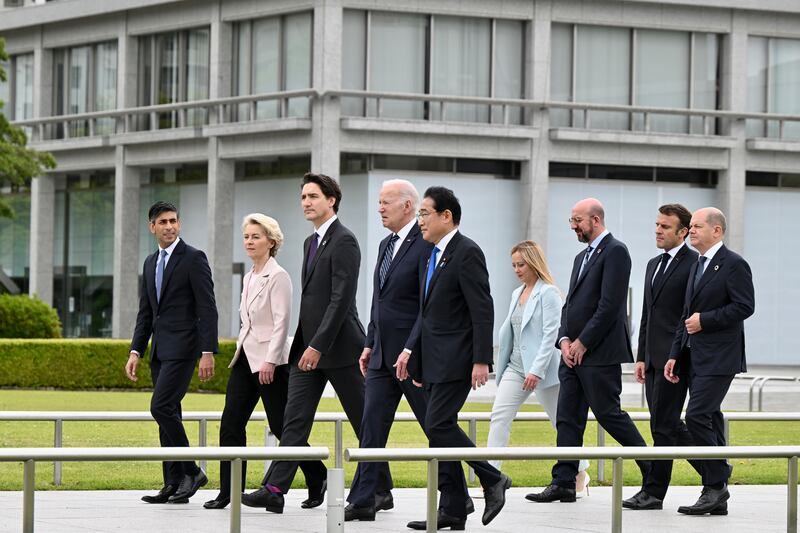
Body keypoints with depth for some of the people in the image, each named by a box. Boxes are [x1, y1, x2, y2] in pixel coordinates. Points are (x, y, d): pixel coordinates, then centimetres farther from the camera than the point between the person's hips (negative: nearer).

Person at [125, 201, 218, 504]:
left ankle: (191, 471, -6)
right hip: (160, 350, 8)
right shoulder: (151, 263, 16)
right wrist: (136, 351, 9)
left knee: (161, 407, -17)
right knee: (167, 413, 7)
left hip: (183, 347, -8)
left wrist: (208, 353, -18)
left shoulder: (193, 258, -7)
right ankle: (173, 486, 9)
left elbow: (207, 309, -12)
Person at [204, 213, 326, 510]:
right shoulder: (249, 277, 15)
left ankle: (319, 480, 14)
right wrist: (241, 351, 19)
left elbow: (281, 322, -16)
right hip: (246, 357, 8)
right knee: (231, 424, 0)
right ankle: (228, 493, 1)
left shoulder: (277, 277, -10)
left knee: (282, 426, -2)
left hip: (269, 361, -8)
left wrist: (269, 361, -21)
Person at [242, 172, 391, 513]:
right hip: (309, 346, 8)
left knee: (364, 422, 3)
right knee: (295, 419, -1)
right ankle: (274, 490, -7)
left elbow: (341, 298, -20)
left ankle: (381, 491, 14)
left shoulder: (344, 241, -12)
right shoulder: (311, 242, 17)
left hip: (338, 345, -8)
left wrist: (318, 345, -23)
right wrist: (305, 345, 17)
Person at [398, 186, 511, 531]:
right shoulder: (431, 256, 16)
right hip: (435, 360, 10)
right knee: (441, 427, 7)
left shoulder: (467, 253, -12)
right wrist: (410, 350, 12)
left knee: (439, 425, -15)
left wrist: (481, 361, -20)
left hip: (456, 359, -9)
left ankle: (493, 480, -3)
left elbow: (482, 310, -17)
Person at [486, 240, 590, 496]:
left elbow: (551, 334, -17)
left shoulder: (548, 293, -10)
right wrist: (500, 368, 14)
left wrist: (537, 370, -22)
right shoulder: (517, 293, 13)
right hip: (515, 367, 7)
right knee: (499, 416, -7)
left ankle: (580, 475, 21)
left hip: (541, 369, -7)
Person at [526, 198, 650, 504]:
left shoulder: (615, 252, -10)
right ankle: (563, 484, 4)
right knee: (568, 418, 4)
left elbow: (609, 305, -18)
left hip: (600, 353, -9)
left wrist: (582, 343, -15)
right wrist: (565, 340, 2)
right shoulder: (582, 257, 20)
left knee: (608, 414, -5)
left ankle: (652, 469, 9)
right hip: (573, 352, 9)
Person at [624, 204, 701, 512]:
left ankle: (654, 492, -3)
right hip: (654, 358, 9)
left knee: (662, 424, -7)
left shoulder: (694, 264, -8)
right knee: (667, 424, 10)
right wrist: (641, 356, 18)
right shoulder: (654, 264, 19)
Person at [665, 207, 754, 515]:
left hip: (718, 358, -9)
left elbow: (745, 306, -17)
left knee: (697, 416, -18)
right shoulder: (697, 266, 20)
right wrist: (676, 355, 15)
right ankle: (716, 495, 10)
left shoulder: (734, 264, -8)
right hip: (695, 359, 9)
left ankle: (716, 485, -10)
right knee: (709, 421, 8)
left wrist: (705, 320, -15)